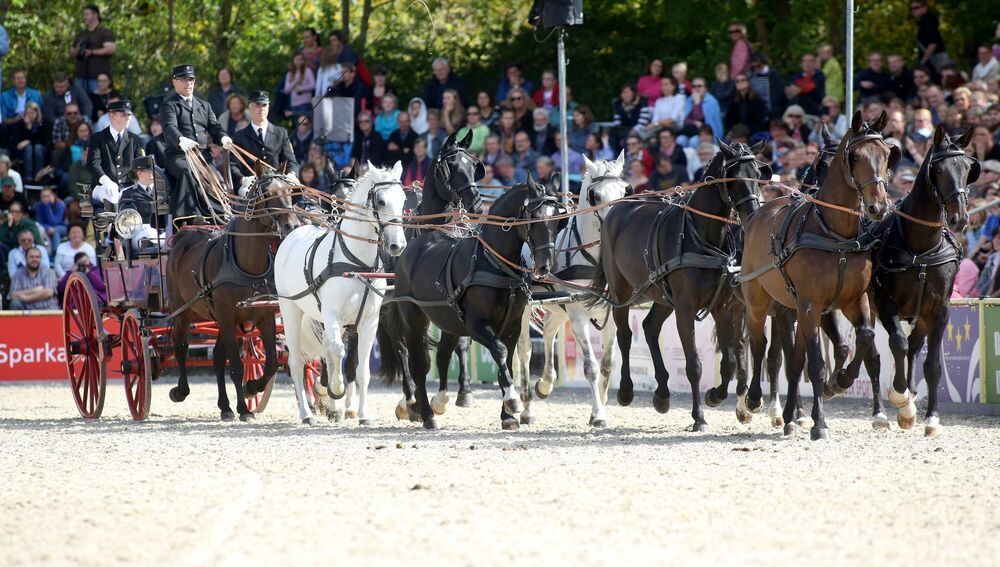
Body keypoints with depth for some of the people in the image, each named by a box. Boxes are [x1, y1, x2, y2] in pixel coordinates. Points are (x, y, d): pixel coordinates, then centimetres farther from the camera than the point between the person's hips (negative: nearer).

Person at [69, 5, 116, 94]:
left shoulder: (105, 33, 1)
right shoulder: (81, 34, 21)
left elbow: (110, 49, -13)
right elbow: (71, 53, 23)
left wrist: (92, 52, -17)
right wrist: (77, 50, 0)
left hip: (98, 76, -6)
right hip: (81, 75, 6)